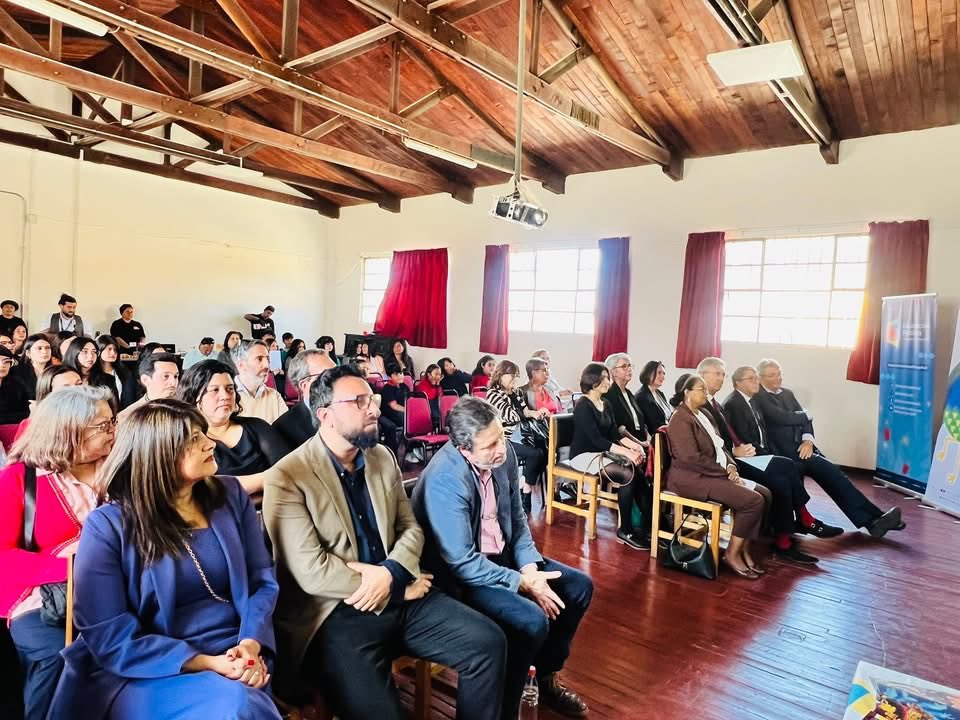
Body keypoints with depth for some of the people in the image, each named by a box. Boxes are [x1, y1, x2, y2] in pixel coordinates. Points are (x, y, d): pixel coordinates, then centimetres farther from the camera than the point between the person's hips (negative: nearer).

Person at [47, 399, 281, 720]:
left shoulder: (230, 495, 4)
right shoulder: (108, 525, -7)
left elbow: (263, 579, 4)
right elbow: (110, 637, -10)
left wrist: (250, 646, -16)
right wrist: (207, 663, -20)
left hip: (235, 657, 4)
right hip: (149, 673, -3)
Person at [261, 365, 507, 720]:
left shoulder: (383, 457, 8)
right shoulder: (287, 478, -12)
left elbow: (411, 528, 10)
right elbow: (312, 572, -17)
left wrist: (390, 573, -12)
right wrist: (400, 588, -12)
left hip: (399, 594, 6)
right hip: (336, 612, -5)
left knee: (488, 642, -8)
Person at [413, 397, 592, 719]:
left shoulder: (503, 453, -9)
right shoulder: (445, 480, -30)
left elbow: (517, 517, 4)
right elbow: (462, 562, -27)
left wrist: (529, 566, -10)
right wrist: (522, 583, -21)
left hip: (503, 555, 8)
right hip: (460, 573, -8)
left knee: (579, 587, 4)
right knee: (533, 621, -27)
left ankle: (547, 677, 26)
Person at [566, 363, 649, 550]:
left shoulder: (606, 404, 12)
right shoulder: (583, 406, -13)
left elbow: (615, 433, 6)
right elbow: (596, 439, -21)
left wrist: (634, 446, -13)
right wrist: (627, 452, -27)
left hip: (602, 453, 7)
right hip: (583, 455, -7)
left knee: (639, 471, -19)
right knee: (627, 474, -27)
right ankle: (625, 530, -19)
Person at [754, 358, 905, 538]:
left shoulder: (787, 393, 19)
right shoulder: (758, 398, -9)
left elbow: (804, 419, 12)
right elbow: (784, 418, -19)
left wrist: (808, 439, -9)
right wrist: (806, 415, 2)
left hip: (800, 445, 7)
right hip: (784, 451, -7)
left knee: (830, 471, -13)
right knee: (828, 470, -20)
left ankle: (871, 520, -15)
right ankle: (872, 519, -17)